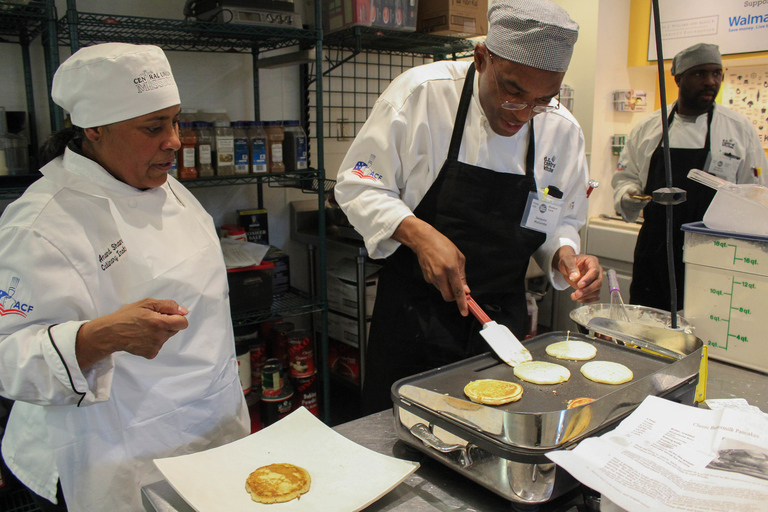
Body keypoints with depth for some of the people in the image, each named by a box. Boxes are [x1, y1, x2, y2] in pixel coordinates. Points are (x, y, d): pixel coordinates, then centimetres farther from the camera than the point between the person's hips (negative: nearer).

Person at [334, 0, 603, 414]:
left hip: (502, 317, 4)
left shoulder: (563, 132, -2)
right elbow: (358, 185, -11)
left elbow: (560, 221, 11)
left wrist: (564, 255, -11)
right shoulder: (421, 93, -15)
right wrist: (419, 233, -26)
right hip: (413, 313, -3)